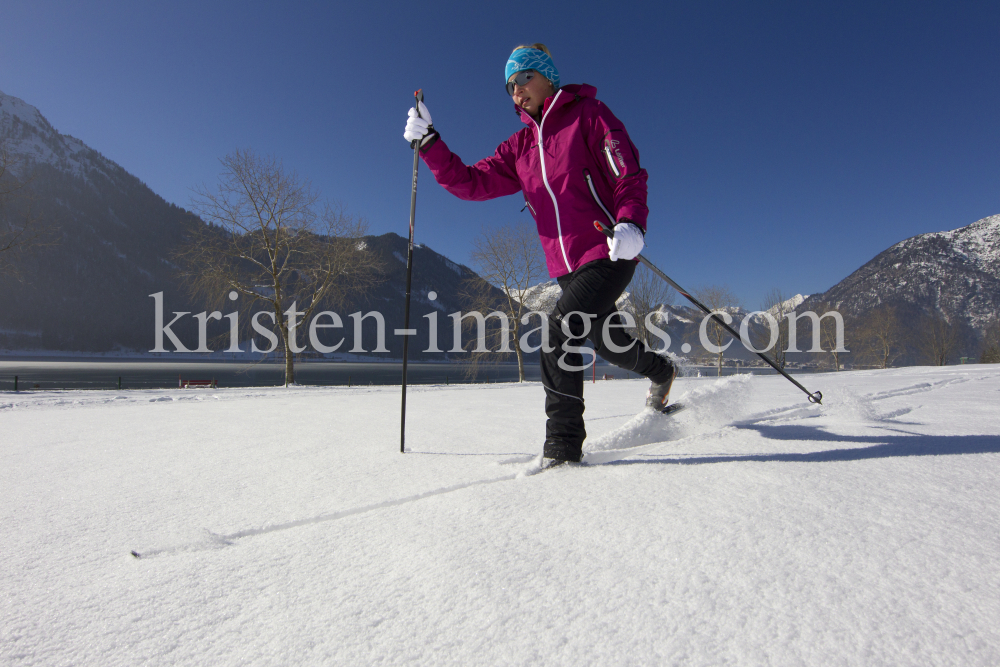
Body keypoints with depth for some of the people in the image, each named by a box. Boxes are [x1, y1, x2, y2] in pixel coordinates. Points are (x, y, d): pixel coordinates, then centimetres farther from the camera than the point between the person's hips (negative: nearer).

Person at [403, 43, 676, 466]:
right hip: (566, 267, 7)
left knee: (560, 330, -22)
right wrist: (428, 143, -2)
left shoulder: (588, 115, 0)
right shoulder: (520, 147, 16)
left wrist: (630, 223, -27)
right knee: (608, 343, 17)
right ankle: (660, 372, 48)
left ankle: (563, 446, -12)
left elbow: (629, 175, -8)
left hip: (608, 253, -7)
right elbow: (473, 183, 9)